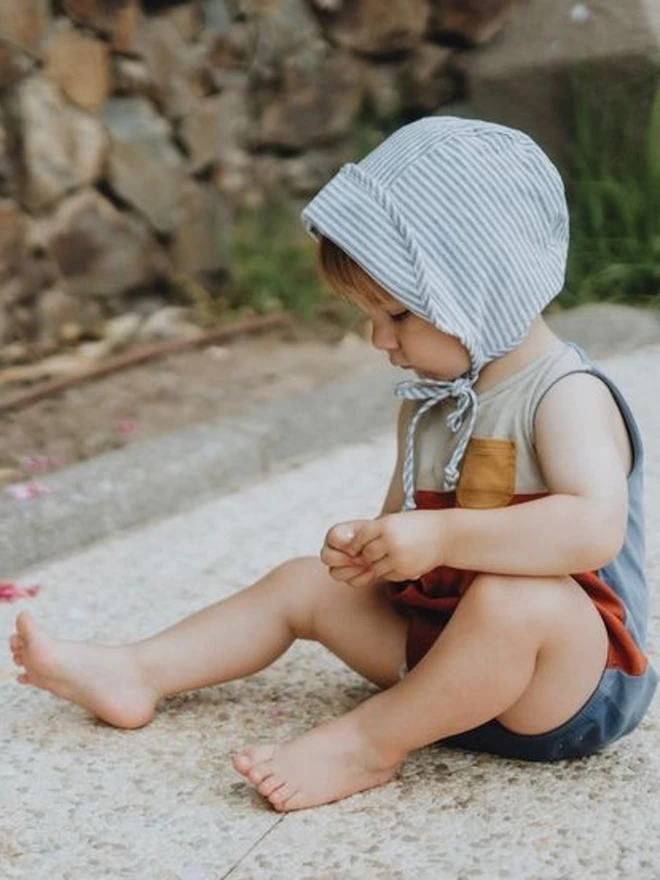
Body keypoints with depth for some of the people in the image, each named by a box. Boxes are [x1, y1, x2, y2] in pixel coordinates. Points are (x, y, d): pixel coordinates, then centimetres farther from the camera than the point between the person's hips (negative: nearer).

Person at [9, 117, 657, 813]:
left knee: (513, 598, -40)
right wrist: (368, 545, -10)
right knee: (304, 583, 8)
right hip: (441, 629, 8)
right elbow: (404, 516, 14)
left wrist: (440, 537, -36)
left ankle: (365, 744, -24)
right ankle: (133, 673, 12)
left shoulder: (566, 396, -20)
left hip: (573, 682, -8)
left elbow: (596, 527, -36)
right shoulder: (428, 398, 7)